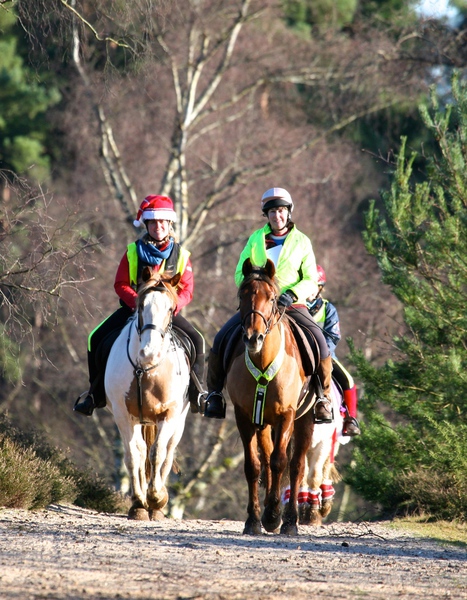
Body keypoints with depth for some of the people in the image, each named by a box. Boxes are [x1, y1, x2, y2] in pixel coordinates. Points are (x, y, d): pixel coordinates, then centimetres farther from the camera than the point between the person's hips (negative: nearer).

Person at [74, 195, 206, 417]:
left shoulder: (181, 255, 2)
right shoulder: (133, 252, 0)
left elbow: (187, 289, -1)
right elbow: (120, 284, -3)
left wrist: (174, 304, -22)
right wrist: (137, 301, -21)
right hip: (134, 308, 0)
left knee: (196, 340, -21)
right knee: (98, 339, -16)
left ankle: (196, 393, -6)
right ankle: (97, 392, -1)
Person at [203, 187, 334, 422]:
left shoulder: (302, 242, 5)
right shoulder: (255, 239, 9)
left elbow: (311, 281, 2)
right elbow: (240, 274, 8)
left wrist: (292, 294, -17)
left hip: (292, 305, -2)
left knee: (320, 342, -26)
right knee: (221, 339, -17)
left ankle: (324, 399, -13)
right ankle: (214, 394, -2)